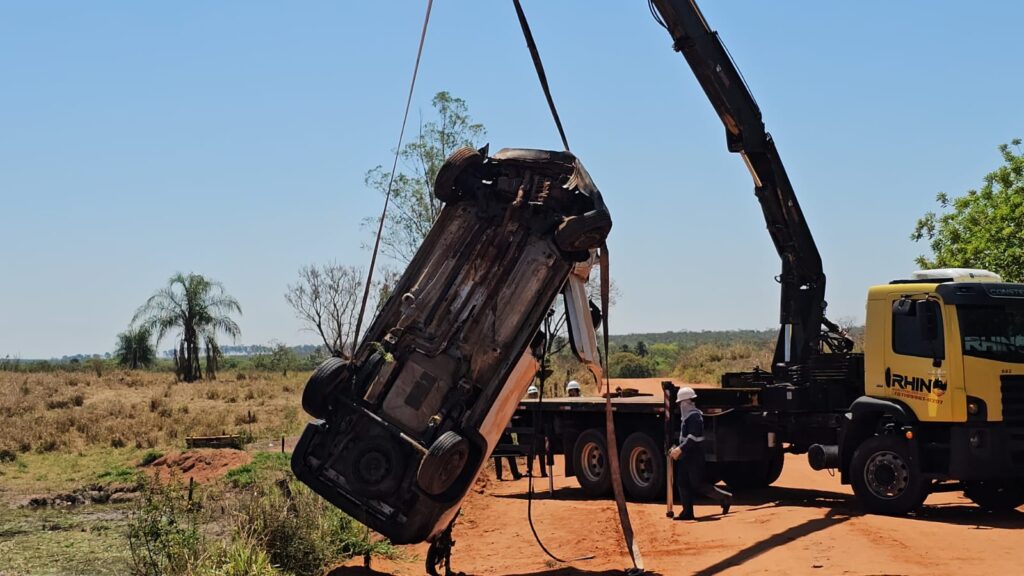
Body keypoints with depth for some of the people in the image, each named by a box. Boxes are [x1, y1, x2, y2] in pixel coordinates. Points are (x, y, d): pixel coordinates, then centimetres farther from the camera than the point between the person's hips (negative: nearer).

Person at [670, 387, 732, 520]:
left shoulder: (694, 416, -17)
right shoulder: (686, 416, 14)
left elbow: (693, 437, -25)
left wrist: (680, 449, -29)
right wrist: (677, 449, 13)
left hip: (694, 456, -10)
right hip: (686, 456, 10)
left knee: (698, 485, -7)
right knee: (682, 483, 8)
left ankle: (725, 498, 4)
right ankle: (687, 512, 12)